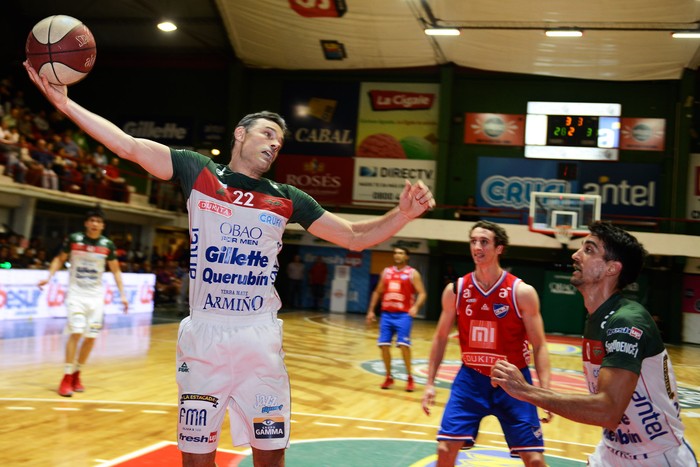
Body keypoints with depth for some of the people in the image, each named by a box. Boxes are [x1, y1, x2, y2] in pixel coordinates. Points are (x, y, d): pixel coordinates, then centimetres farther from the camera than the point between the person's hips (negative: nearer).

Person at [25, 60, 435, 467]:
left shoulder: (287, 199, 7)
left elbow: (355, 237, 9)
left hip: (261, 338, 2)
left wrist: (403, 214, -7)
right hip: (204, 334, -1)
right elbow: (129, 145, -2)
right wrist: (65, 103, -10)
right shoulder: (198, 172, 3)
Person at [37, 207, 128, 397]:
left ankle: (76, 374, 21)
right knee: (76, 333, -15)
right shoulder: (74, 239, -7)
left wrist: (122, 294, 1)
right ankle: (67, 378, -6)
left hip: (96, 296, 3)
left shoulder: (107, 244, -2)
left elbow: (115, 270, 7)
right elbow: (60, 259, 7)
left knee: (91, 337, 3)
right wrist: (49, 277, -8)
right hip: (76, 293, -2)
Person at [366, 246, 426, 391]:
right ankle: (389, 377, 15)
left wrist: (416, 307, -24)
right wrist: (371, 310, 12)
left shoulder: (412, 273, -1)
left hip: (403, 315, -4)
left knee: (403, 345, -13)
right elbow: (377, 292, 19)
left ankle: (410, 378, 0)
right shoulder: (386, 272, 12)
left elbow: (422, 294, -6)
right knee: (384, 345, 0)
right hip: (386, 314, 5)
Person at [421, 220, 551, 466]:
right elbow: (440, 338, 8)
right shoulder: (455, 290, -4)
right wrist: (430, 383, 3)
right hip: (471, 378, 2)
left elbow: (539, 345, -7)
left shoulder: (522, 292, -11)